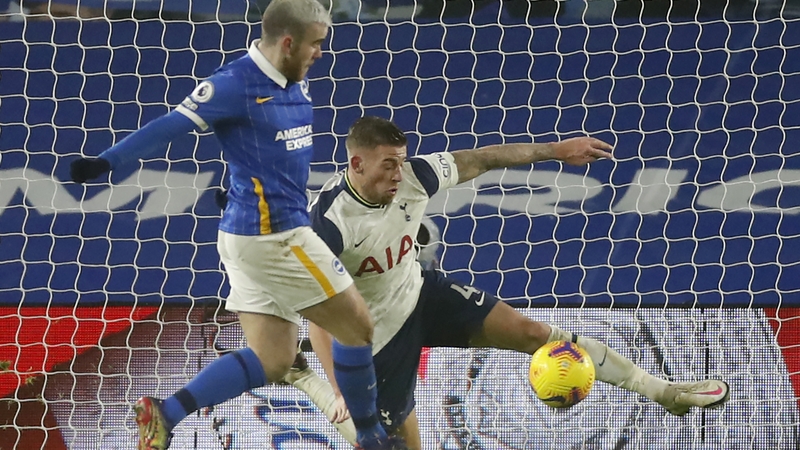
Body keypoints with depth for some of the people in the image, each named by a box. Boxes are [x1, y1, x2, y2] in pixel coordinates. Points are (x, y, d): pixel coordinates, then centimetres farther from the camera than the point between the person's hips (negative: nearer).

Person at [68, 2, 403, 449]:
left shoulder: (296, 81, 10)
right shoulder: (236, 84, -15)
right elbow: (171, 126, -20)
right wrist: (106, 162, -24)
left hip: (275, 234, 9)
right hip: (272, 235, -9)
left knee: (272, 360, 6)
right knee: (358, 326, 1)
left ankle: (165, 413, 2)